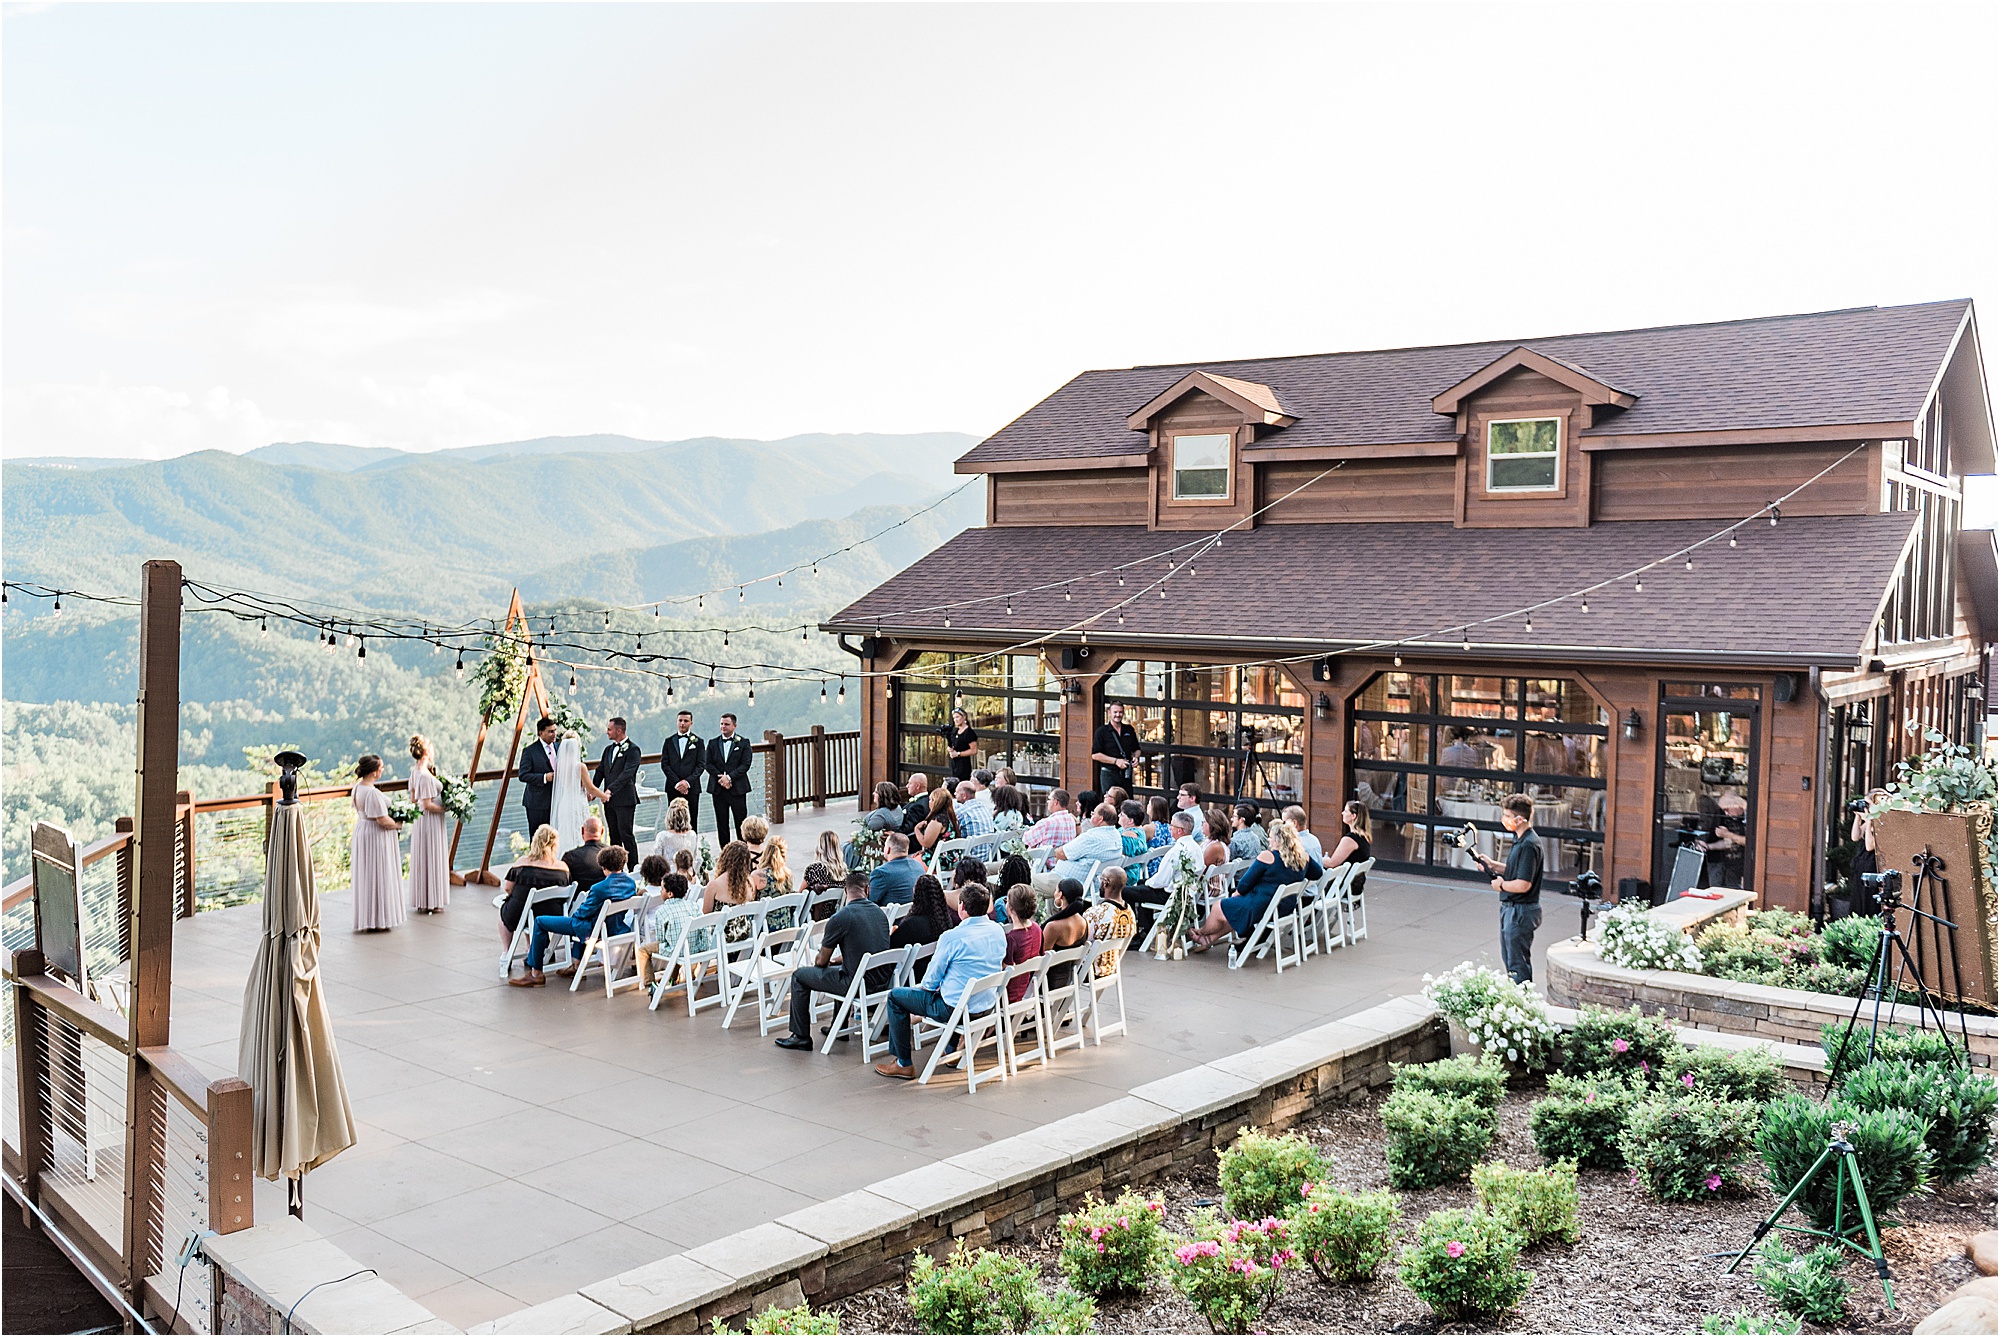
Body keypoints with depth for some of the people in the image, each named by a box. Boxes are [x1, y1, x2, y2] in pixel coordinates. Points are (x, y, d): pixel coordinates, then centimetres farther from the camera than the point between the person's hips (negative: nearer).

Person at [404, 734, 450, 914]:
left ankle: (422, 901, 23)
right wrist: (446, 808, -11)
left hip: (420, 819, 9)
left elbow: (413, 799, 14)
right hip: (431, 820, -9)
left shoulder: (415, 772, 6)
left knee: (423, 859, 15)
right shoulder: (425, 775, -23)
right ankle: (430, 902, 8)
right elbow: (428, 805, -22)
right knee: (431, 859, 0)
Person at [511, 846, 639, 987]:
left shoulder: (600, 888, -29)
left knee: (540, 922, 3)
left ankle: (535, 973, 8)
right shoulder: (631, 882, -7)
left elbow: (584, 913, -18)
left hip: (594, 930, -8)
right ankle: (577, 964, 43)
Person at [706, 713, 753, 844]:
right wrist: (720, 778, -12)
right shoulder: (713, 743, 10)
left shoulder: (743, 743, 2)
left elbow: (745, 764, -6)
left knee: (741, 822, 1)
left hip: (738, 788, -2)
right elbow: (708, 764, 3)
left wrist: (729, 777, -17)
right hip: (718, 788, 3)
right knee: (722, 823, 5)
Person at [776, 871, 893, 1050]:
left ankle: (801, 1036, 16)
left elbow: (822, 961, -2)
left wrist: (817, 962, 22)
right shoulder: (880, 912, 7)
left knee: (799, 976, 11)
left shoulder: (839, 918, -13)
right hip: (883, 980, 7)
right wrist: (836, 960, 30)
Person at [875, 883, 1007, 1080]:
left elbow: (931, 981, -12)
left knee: (895, 996, 10)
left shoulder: (952, 937, -22)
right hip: (988, 1005, 7)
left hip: (957, 1008, -7)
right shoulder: (999, 931, -2)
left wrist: (926, 985, 13)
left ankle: (904, 1064, 15)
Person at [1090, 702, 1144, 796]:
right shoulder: (1102, 731, -2)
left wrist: (1135, 757, -1)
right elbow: (1095, 755, -8)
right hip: (1109, 774, -4)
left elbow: (1136, 749, 23)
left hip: (1126, 775, 4)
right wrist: (1116, 761, -14)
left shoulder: (1129, 730, 12)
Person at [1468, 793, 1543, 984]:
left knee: (1518, 963, -2)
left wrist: (1501, 884, -12)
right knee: (1509, 958, 22)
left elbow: (1523, 884, -29)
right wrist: (1493, 865, 6)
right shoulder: (1521, 840, 9)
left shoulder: (1529, 845, -24)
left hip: (1521, 911, -11)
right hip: (1511, 908, 11)